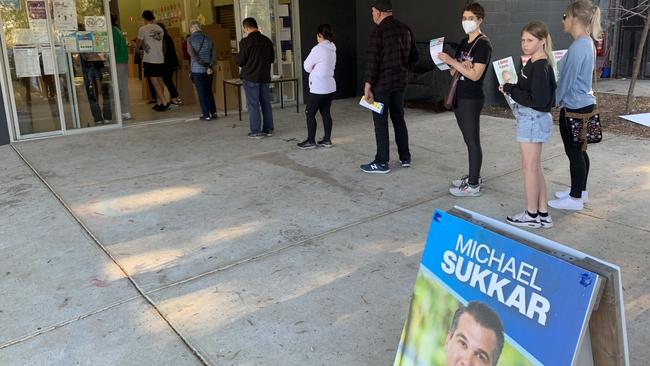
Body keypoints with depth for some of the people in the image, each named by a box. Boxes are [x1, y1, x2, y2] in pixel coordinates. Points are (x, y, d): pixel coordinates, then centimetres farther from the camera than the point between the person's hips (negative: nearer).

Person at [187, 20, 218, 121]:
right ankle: (213, 112, 17)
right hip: (209, 70, 4)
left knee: (201, 93, 3)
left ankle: (206, 115, 6)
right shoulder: (208, 39, 5)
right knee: (209, 91, 17)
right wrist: (210, 66, -10)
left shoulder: (190, 40, -5)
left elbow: (193, 55, -15)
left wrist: (205, 66, -15)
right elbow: (214, 53, -3)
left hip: (197, 70, -4)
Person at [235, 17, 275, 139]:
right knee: (266, 103, 11)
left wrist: (236, 57, 11)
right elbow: (272, 58, 14)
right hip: (265, 77, 6)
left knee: (253, 104, 0)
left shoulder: (245, 42, -13)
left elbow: (240, 61, -10)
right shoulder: (267, 40, 6)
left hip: (250, 77, -5)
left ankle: (256, 131, 2)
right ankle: (268, 129, 16)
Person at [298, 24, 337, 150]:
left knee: (310, 113, 2)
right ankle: (327, 140, 15)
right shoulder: (332, 49, 9)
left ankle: (311, 141, 6)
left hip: (318, 88, -8)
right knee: (326, 112, 12)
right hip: (330, 86, 8)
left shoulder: (318, 49, -16)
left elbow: (307, 67, -8)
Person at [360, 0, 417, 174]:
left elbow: (373, 60, -18)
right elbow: (414, 57, 13)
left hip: (382, 82, -7)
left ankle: (382, 162, 2)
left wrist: (368, 85, -15)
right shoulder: (405, 29, 9)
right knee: (399, 119, 16)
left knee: (381, 122, -1)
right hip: (400, 82, 7)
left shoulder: (379, 31, -13)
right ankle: (405, 157, 21)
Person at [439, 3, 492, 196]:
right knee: (469, 140, 16)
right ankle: (473, 175, 27)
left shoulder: (483, 44, -11)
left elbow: (475, 75, -19)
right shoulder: (464, 43, 14)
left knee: (473, 141, -4)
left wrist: (452, 62, -19)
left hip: (472, 99, -8)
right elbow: (453, 72, 13)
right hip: (459, 97, 8)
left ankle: (473, 186, 1)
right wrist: (459, 66, -9)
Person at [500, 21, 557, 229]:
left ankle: (532, 215, 13)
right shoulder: (533, 64, 11)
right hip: (531, 119, 10)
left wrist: (510, 90, -17)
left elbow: (537, 100, -23)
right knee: (535, 167, 15)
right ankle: (543, 213, 24)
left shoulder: (541, 67, -18)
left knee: (530, 167, 0)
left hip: (534, 119, -10)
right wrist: (510, 89, 1)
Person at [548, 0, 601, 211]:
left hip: (574, 107, -10)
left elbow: (566, 80, -17)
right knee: (579, 150, 18)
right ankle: (580, 191, 30)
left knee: (573, 152, 0)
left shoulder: (578, 47, -21)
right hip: (583, 104, 10)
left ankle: (575, 199, 10)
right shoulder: (587, 43, 10)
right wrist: (560, 100, 16)